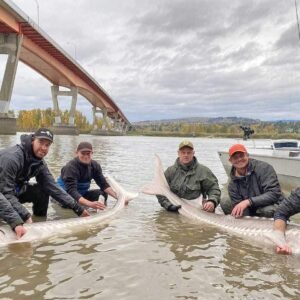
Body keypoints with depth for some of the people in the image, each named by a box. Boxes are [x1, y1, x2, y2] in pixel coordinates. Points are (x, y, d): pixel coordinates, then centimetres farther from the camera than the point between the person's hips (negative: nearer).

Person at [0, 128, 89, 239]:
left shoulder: (40, 163, -7)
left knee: (43, 191, -8)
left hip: (15, 190, 6)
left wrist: (78, 208, -13)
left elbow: (52, 187, -9)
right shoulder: (12, 157, -31)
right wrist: (17, 222, -41)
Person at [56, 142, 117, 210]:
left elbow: (103, 184, -7)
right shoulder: (71, 167, -28)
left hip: (81, 194, 4)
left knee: (103, 192, -10)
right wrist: (90, 204, -55)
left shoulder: (95, 165, -8)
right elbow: (71, 191, -39)